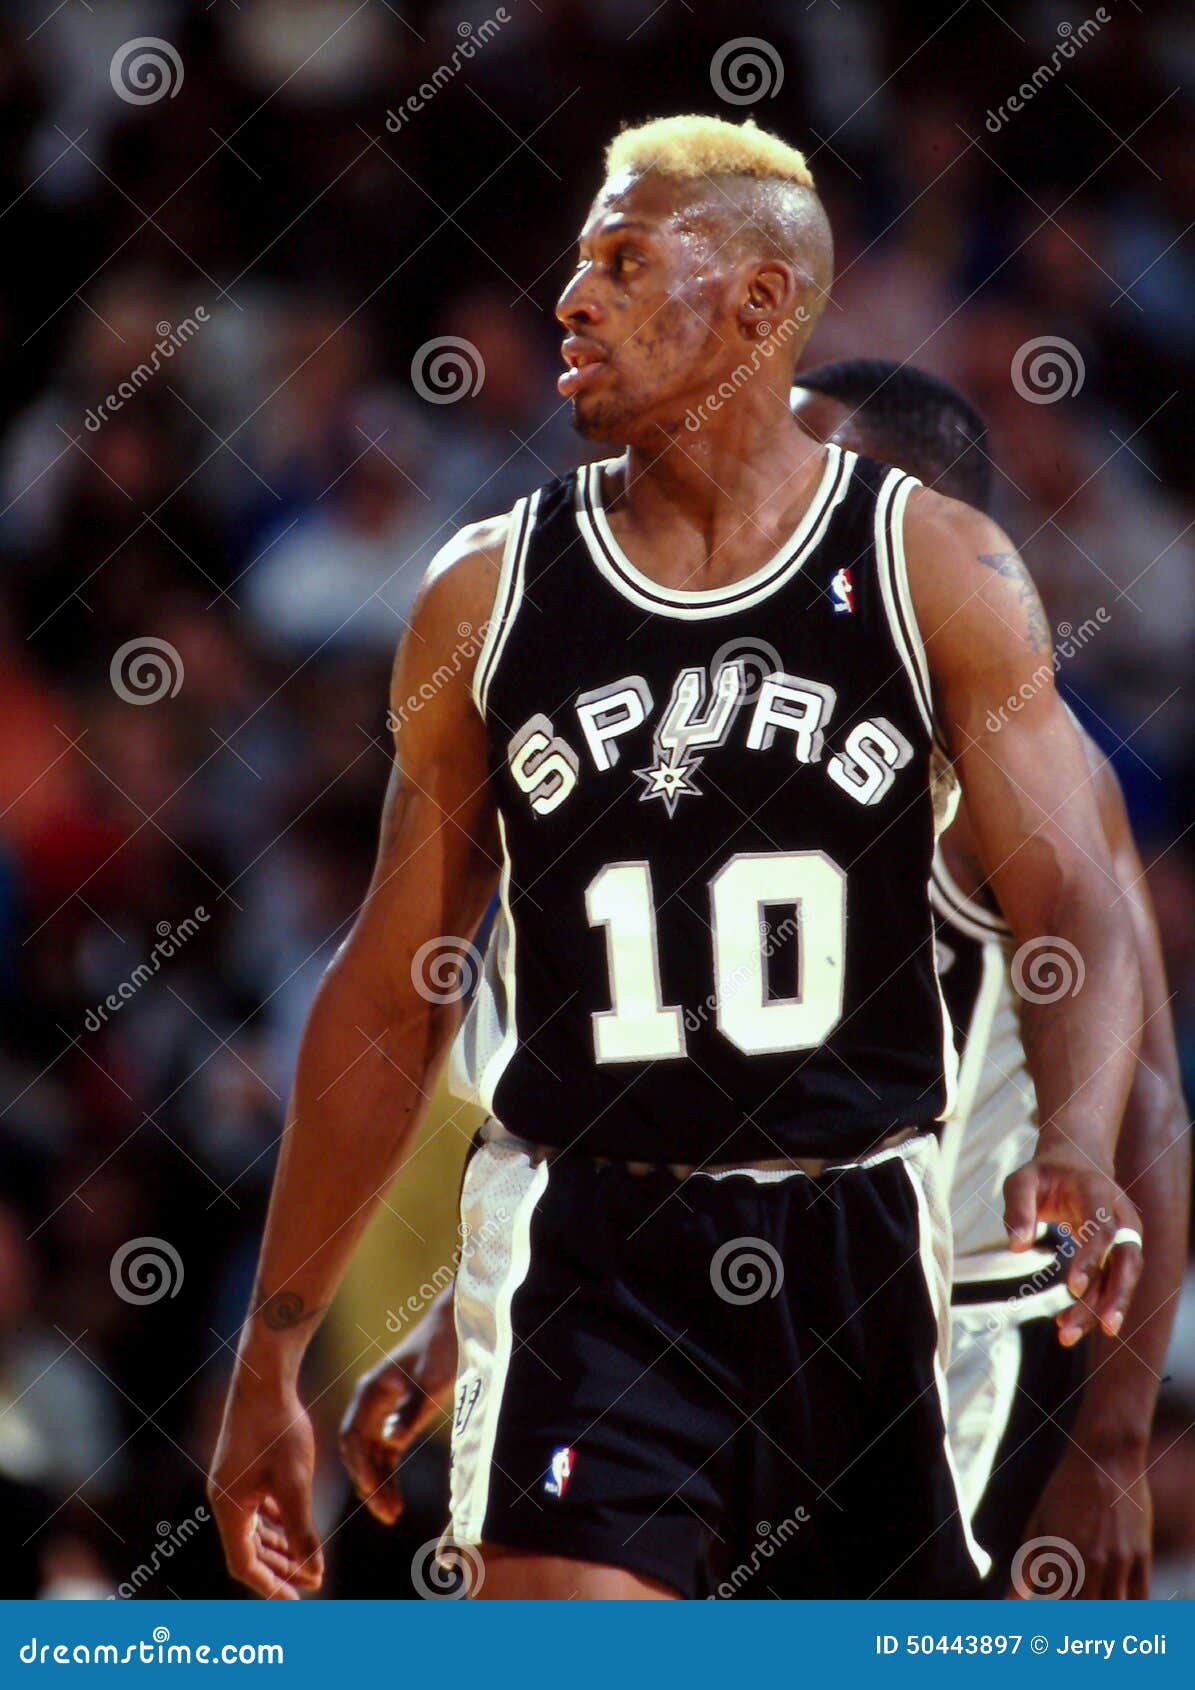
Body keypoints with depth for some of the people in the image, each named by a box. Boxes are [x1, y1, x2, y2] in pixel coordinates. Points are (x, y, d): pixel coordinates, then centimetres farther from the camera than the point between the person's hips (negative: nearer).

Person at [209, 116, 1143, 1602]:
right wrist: (272, 1355, 10)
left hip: (870, 1253, 0)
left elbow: (1074, 912, -5)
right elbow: (389, 992, 11)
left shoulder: (937, 571, 1)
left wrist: (1078, 1149, -27)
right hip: (586, 1258, 0)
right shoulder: (487, 593, 6)